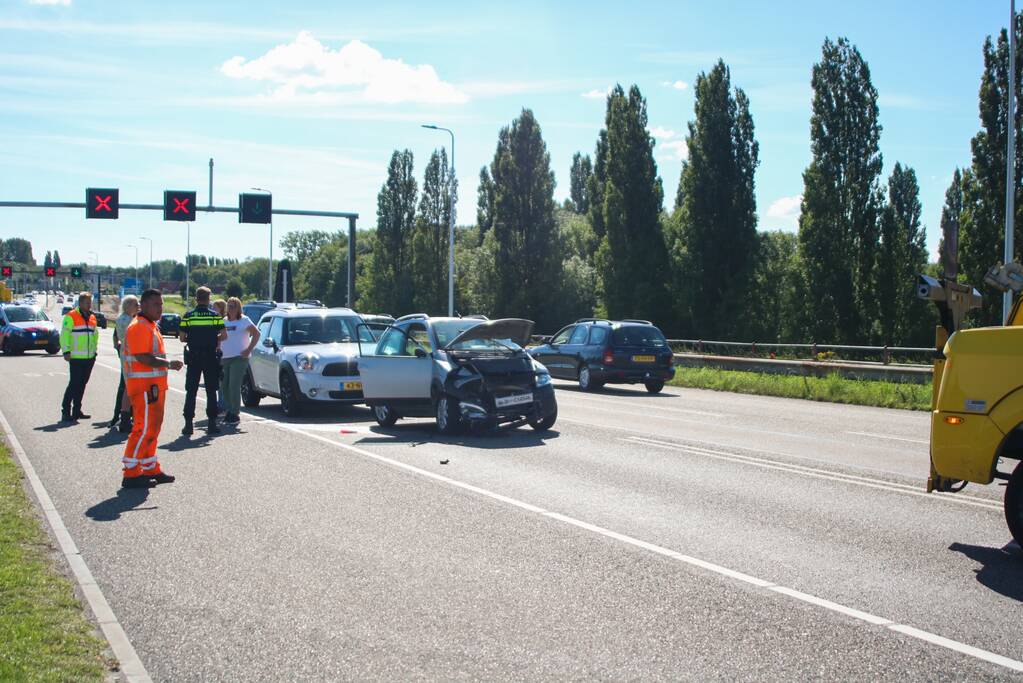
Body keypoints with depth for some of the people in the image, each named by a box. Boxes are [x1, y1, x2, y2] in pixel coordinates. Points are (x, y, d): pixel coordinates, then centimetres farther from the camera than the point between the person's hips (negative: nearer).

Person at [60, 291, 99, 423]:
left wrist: (94, 350, 22)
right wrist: (66, 351, -16)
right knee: (74, 384, -9)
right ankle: (65, 411, -5)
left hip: (89, 358, 7)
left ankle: (77, 411, 18)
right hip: (76, 358, -7)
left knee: (82, 384, 10)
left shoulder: (92, 317, 15)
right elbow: (64, 334, -10)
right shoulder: (71, 317, -7)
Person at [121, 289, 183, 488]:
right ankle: (131, 474, -6)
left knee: (153, 428, 15)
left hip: (154, 386, 11)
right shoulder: (139, 327, -15)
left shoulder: (151, 326, 19)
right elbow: (143, 358, -23)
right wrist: (169, 364, -15)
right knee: (144, 428, -9)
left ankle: (151, 469, 23)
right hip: (144, 386, -11)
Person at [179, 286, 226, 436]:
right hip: (210, 356, 0)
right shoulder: (215, 316, -2)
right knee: (211, 391, 6)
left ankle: (188, 423, 1)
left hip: (193, 357, 0)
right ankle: (212, 423, 4)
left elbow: (182, 338, -1)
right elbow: (224, 336, -4)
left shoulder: (187, 316, -2)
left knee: (191, 391, 5)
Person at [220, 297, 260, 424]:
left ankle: (235, 414, -6)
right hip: (224, 359, 6)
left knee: (234, 386, -12)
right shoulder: (224, 321, 14)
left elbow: (256, 333, -4)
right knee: (224, 387, 6)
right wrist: (219, 352, 10)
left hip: (239, 358, -6)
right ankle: (229, 411, 19)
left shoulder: (244, 320, -2)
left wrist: (249, 349, -12)